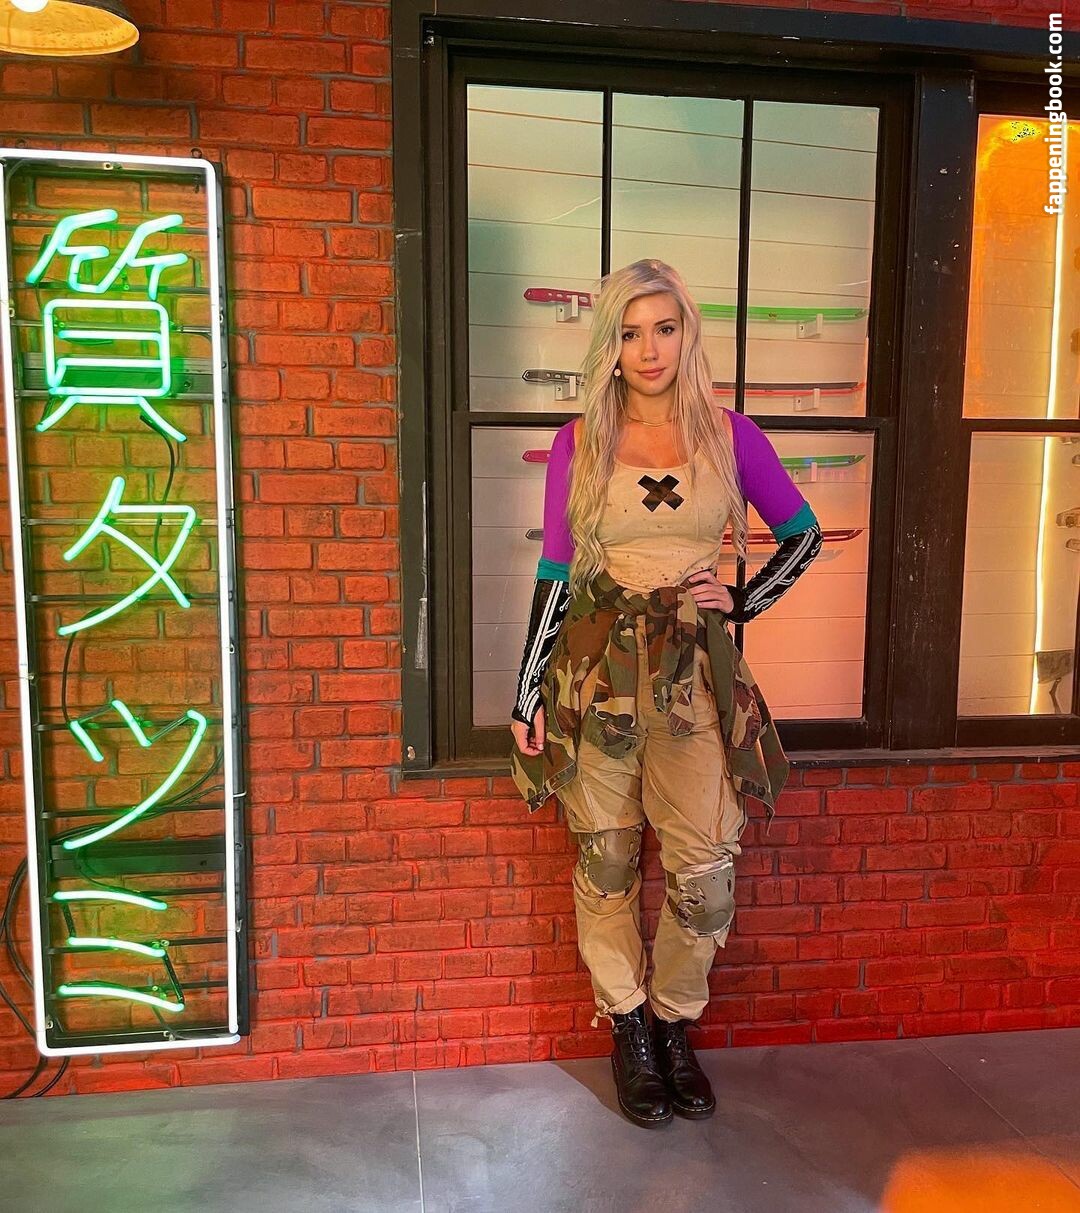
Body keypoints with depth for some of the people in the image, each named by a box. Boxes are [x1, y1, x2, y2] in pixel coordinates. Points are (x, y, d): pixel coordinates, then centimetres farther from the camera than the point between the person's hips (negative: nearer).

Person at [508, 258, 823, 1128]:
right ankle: (629, 1030, 30)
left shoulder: (730, 434, 4)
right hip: (596, 671, 0)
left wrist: (743, 604, 0)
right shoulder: (580, 444, 2)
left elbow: (804, 536, 14)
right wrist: (527, 697, 1)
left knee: (707, 875, 1)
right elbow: (555, 573, 3)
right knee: (607, 861, 9)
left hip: (696, 673, 1)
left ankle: (676, 1025, 28)